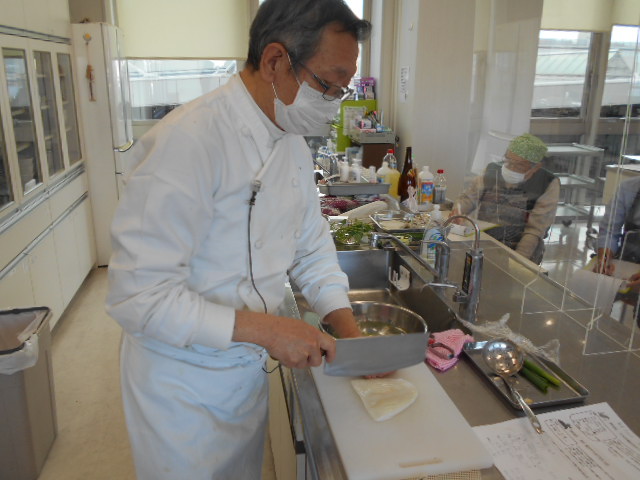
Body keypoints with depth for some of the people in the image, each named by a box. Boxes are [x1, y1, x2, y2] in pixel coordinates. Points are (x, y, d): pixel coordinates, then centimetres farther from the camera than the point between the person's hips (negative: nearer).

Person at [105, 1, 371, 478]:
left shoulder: (294, 145, -1)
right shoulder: (188, 141, -28)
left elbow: (312, 249, 6)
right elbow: (138, 295, -29)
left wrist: (354, 336, -3)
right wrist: (266, 328, -29)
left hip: (249, 369, 7)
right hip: (183, 385, -7)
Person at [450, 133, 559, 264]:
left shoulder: (548, 184, -8)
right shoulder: (492, 171, 1)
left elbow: (535, 230, -11)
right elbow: (468, 197, 12)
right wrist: (458, 209, -10)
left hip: (522, 254, -3)